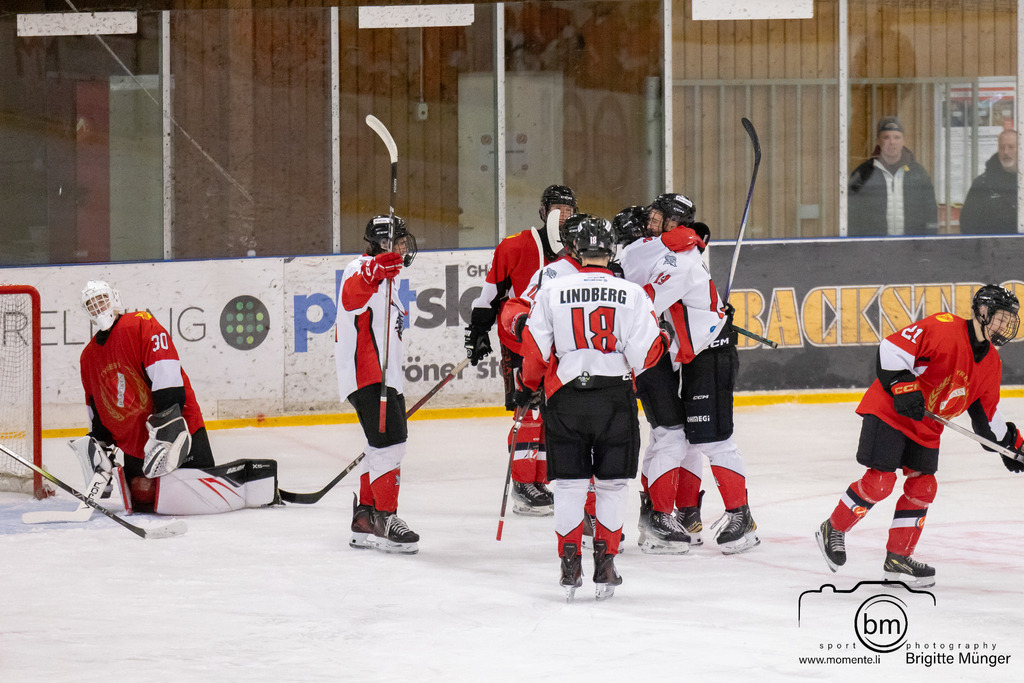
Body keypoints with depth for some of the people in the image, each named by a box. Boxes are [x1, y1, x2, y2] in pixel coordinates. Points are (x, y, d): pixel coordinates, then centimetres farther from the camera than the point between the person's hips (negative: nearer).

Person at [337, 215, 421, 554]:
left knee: (386, 445, 14)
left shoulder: (384, 281, 26)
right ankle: (385, 520, -15)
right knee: (390, 442, -16)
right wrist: (374, 272, -53)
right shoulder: (360, 270, -8)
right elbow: (352, 298, -34)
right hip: (367, 376, -11)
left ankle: (365, 519, 20)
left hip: (386, 377, 11)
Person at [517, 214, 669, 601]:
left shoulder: (552, 291, -3)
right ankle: (605, 565, 7)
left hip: (565, 398, 1)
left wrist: (527, 388, 17)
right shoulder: (631, 294, -5)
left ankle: (570, 565, 5)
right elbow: (643, 356, -7)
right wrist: (663, 339, 15)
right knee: (612, 484, 9)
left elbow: (535, 350, 0)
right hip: (615, 399, 0)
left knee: (570, 484, 8)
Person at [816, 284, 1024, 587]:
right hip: (890, 411, -8)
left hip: (927, 425, 8)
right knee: (880, 480, -13)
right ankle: (833, 529, 7)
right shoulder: (944, 328, -20)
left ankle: (898, 558, 13)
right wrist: (902, 386, -33)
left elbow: (986, 413, 19)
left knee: (923, 488, 3)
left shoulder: (991, 364, 7)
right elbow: (893, 348, -25)